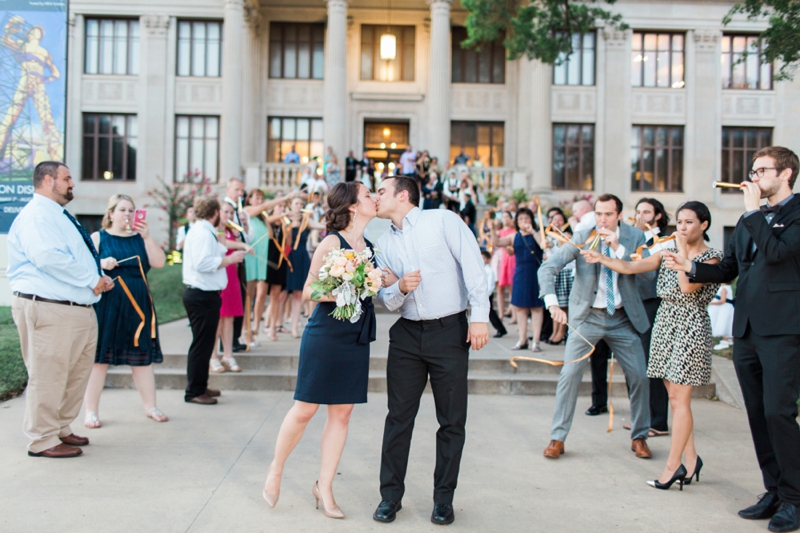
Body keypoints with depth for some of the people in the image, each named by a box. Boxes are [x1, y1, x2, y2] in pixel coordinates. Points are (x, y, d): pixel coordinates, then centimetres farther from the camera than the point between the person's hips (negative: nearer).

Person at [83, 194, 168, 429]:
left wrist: (147, 237, -11)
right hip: (106, 306, -3)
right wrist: (101, 264, -22)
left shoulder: (140, 238, 11)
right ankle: (91, 411, 9)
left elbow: (159, 262, -2)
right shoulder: (97, 238, 3)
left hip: (137, 305, 3)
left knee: (142, 356, 8)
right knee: (99, 356, 0)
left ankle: (151, 407, 17)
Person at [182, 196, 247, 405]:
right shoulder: (203, 233, -16)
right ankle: (193, 392, 3)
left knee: (205, 343, 17)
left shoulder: (203, 231, 17)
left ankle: (200, 386, 27)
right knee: (202, 344, -4)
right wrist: (230, 259, -19)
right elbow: (202, 263, -27)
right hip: (202, 296, -11)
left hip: (202, 295, 11)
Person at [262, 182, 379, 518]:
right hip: (326, 335, -6)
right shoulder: (332, 242, -10)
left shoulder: (369, 245, 11)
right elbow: (308, 291, -10)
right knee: (305, 409, 1)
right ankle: (275, 469, 25)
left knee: (341, 413, 7)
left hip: (357, 338, 6)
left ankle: (324, 486, 18)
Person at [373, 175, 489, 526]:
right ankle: (390, 495, 18)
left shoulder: (443, 221, -4)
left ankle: (443, 498, 19)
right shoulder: (384, 243, 12)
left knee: (452, 421, 4)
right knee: (399, 417, 6)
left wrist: (480, 316, -17)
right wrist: (399, 289, -12)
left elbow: (473, 265, -9)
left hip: (450, 331, -4)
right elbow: (386, 299, 12)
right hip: (407, 335, 4)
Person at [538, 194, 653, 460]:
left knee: (639, 376, 3)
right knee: (569, 374, -6)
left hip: (623, 318, 2)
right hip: (587, 316, -2)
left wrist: (618, 247, -24)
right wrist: (553, 303, -32)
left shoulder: (634, 237, -3)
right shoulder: (582, 238, -9)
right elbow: (547, 268, -17)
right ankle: (557, 437, 7)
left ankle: (639, 436, 23)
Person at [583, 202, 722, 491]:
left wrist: (683, 251, -13)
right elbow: (631, 267, 7)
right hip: (665, 321, 6)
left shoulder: (712, 257, -4)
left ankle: (673, 464, -1)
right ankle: (690, 458, 17)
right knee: (675, 396, 8)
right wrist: (602, 258, -5)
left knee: (679, 398, -6)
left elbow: (688, 286, -20)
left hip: (689, 326, -6)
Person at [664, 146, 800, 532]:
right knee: (758, 415, 10)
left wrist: (753, 211, -12)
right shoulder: (749, 220, 18)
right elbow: (727, 269, 16)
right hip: (746, 330, 7)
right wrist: (691, 268, 0)